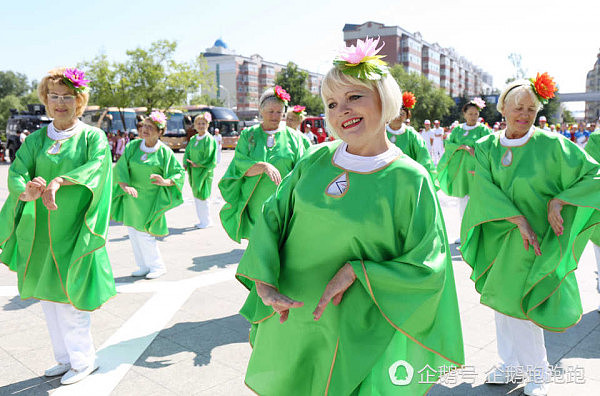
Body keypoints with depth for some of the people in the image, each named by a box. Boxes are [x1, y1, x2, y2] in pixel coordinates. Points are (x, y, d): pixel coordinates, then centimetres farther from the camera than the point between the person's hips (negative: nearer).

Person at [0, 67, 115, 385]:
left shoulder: (93, 137, -3)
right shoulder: (36, 140, 8)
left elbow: (96, 166, -22)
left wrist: (58, 181, -36)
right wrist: (26, 192, -28)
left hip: (73, 232, -5)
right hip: (41, 231, 5)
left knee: (67, 298, -1)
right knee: (47, 296, 13)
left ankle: (84, 360, 20)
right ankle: (66, 358, 30)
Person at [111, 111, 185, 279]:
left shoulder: (165, 152, -9)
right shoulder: (133, 146, -1)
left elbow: (180, 173, -6)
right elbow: (120, 168, -6)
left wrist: (166, 181, -25)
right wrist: (125, 186, -24)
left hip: (150, 199, -5)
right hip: (132, 196, 5)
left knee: (143, 233, -7)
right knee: (133, 231, 9)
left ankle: (158, 266, 12)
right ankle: (144, 266, 23)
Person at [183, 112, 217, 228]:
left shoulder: (209, 139, -11)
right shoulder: (193, 139, 10)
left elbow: (210, 158, -15)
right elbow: (187, 152, 12)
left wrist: (199, 164, -19)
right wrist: (185, 164, -4)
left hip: (204, 172, -7)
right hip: (194, 172, 7)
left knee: (202, 197, -3)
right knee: (196, 197, 11)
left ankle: (207, 221, 11)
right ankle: (202, 220, 23)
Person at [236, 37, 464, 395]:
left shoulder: (411, 180, -12)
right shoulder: (317, 161, -1)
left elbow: (426, 266, -11)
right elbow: (273, 215, 1)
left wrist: (355, 271, -20)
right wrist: (265, 283, -12)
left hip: (354, 331, -4)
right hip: (290, 316, 4)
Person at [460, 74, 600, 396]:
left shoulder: (550, 145, -9)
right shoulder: (487, 147, -1)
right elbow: (485, 190, -12)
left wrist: (558, 201, -18)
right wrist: (519, 220, -23)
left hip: (537, 241, -3)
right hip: (502, 237, 4)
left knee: (521, 305, 1)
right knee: (503, 299, 12)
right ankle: (512, 363, 32)